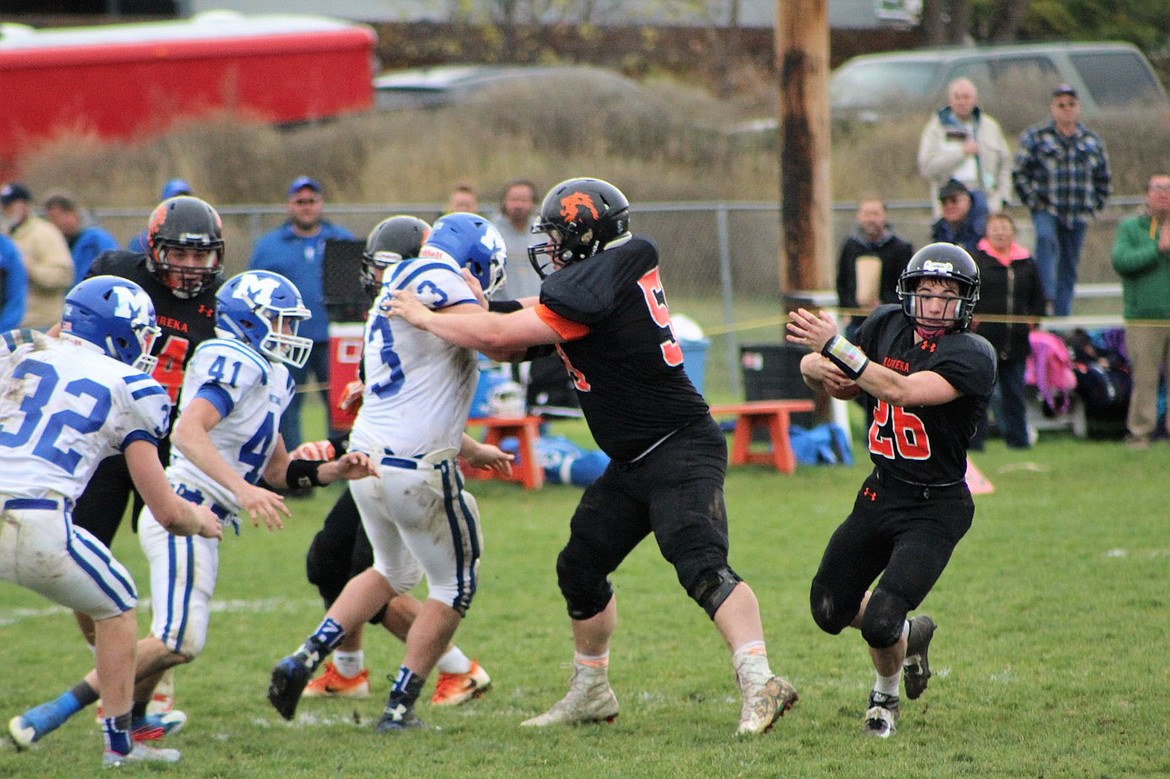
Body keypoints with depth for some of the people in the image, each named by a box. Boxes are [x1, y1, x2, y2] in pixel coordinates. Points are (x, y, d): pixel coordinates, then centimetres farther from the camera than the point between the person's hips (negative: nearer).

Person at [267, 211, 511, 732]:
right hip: (417, 469, -8)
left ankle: (305, 659, 15)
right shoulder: (435, 277, -11)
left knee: (392, 572, 29)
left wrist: (472, 450, 36)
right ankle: (400, 708, 11)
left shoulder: (393, 293, 19)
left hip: (367, 455, 8)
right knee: (453, 587, 11)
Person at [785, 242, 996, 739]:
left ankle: (886, 697, 18)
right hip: (880, 493, 7)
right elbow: (813, 367, 8)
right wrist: (820, 368, -17)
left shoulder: (972, 355, -20)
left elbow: (903, 391, -34)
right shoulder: (888, 326, 0)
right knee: (830, 611, 13)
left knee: (879, 623, -15)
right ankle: (911, 634, 43)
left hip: (935, 509, -7)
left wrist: (835, 347, -35)